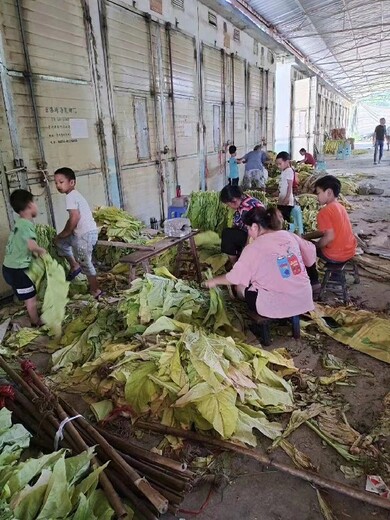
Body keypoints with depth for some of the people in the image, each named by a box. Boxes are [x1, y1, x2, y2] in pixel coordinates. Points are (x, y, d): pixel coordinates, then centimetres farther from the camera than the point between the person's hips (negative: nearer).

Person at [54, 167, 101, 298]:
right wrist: (65, 232, 19)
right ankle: (75, 266, 25)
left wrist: (66, 232, -8)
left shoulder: (70, 196, -12)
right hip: (87, 232, 10)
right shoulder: (75, 194, 18)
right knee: (60, 241, 22)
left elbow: (75, 217, -22)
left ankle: (95, 291, 14)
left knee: (85, 263, 2)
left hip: (85, 234, -10)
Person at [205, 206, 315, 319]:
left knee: (240, 286, 17)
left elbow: (234, 278, -5)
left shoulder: (254, 248, -14)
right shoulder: (290, 236, 0)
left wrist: (214, 281, 12)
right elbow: (311, 255, 14)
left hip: (277, 307, -6)